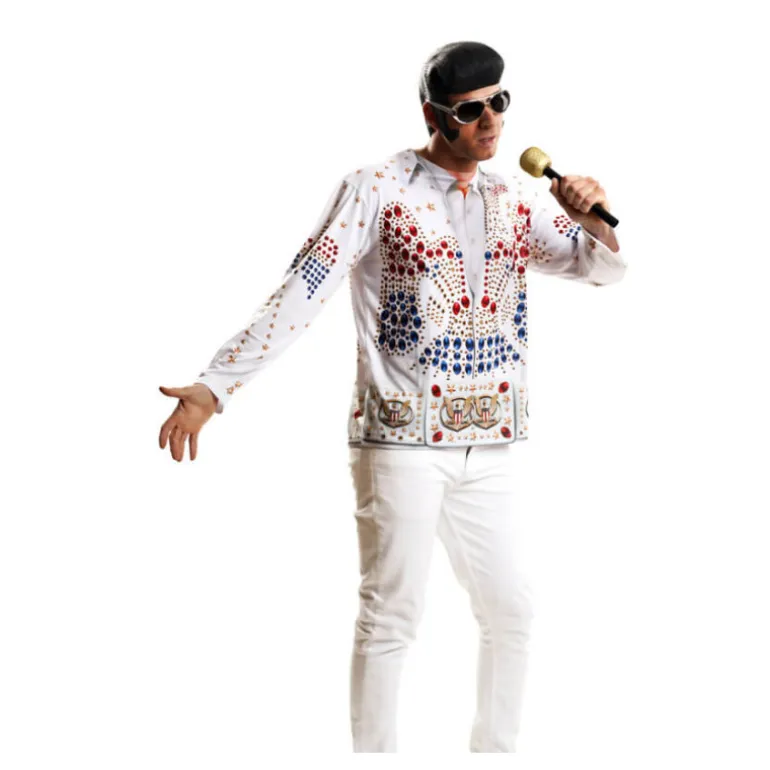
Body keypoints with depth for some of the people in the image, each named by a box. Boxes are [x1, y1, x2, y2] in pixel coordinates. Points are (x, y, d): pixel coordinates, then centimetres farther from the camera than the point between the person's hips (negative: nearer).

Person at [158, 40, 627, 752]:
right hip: (402, 439, -6)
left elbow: (603, 268, 10)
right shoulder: (377, 189, -7)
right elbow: (303, 291, -14)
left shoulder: (517, 198, 10)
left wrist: (594, 220, -14)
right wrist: (215, 386, -23)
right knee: (393, 614, -4)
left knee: (510, 611, 12)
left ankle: (496, 749, 27)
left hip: (487, 447, 6)